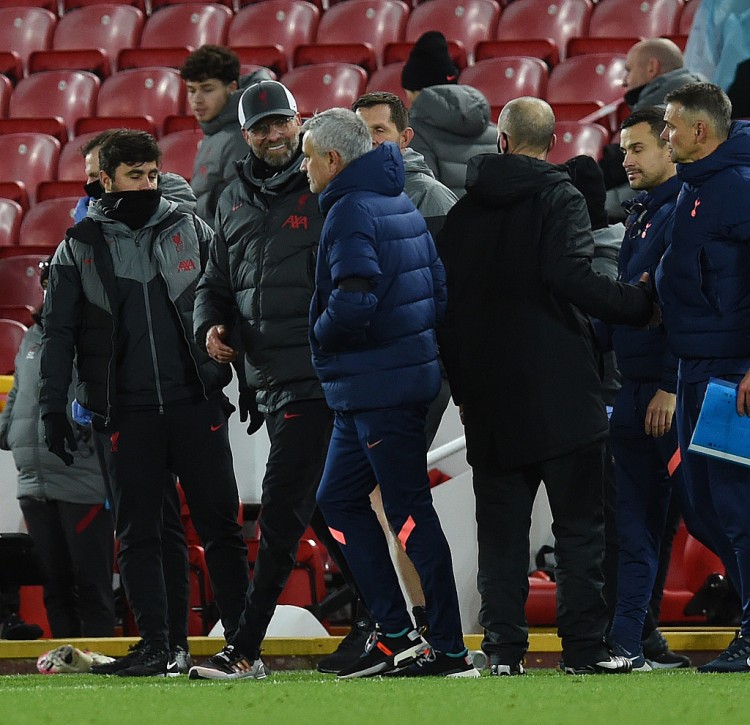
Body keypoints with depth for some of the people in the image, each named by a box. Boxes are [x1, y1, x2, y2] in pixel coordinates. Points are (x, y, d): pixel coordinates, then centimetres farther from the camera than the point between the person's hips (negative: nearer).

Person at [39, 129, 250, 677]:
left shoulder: (190, 230, 7)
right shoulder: (80, 248, 7)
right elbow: (59, 333, 8)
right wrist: (53, 408, 2)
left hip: (198, 402, 0)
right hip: (128, 412, 1)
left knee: (221, 527, -1)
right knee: (138, 534, 1)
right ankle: (156, 646, 5)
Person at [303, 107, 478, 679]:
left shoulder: (351, 213, -15)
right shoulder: (403, 206, 15)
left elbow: (353, 300, -27)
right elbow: (437, 289, 15)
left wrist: (321, 333, -8)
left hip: (378, 389, -10)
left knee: (409, 512, -7)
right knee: (340, 500, 15)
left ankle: (450, 649, -5)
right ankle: (395, 632, 13)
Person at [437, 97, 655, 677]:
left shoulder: (464, 212, 11)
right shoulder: (559, 198, -4)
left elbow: (446, 303, 12)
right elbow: (571, 277, -18)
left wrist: (462, 386, 19)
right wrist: (641, 306, -9)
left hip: (489, 393, 4)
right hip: (560, 390, -4)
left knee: (500, 527, 7)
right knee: (579, 524, 0)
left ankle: (505, 649, 2)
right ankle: (584, 646, -4)